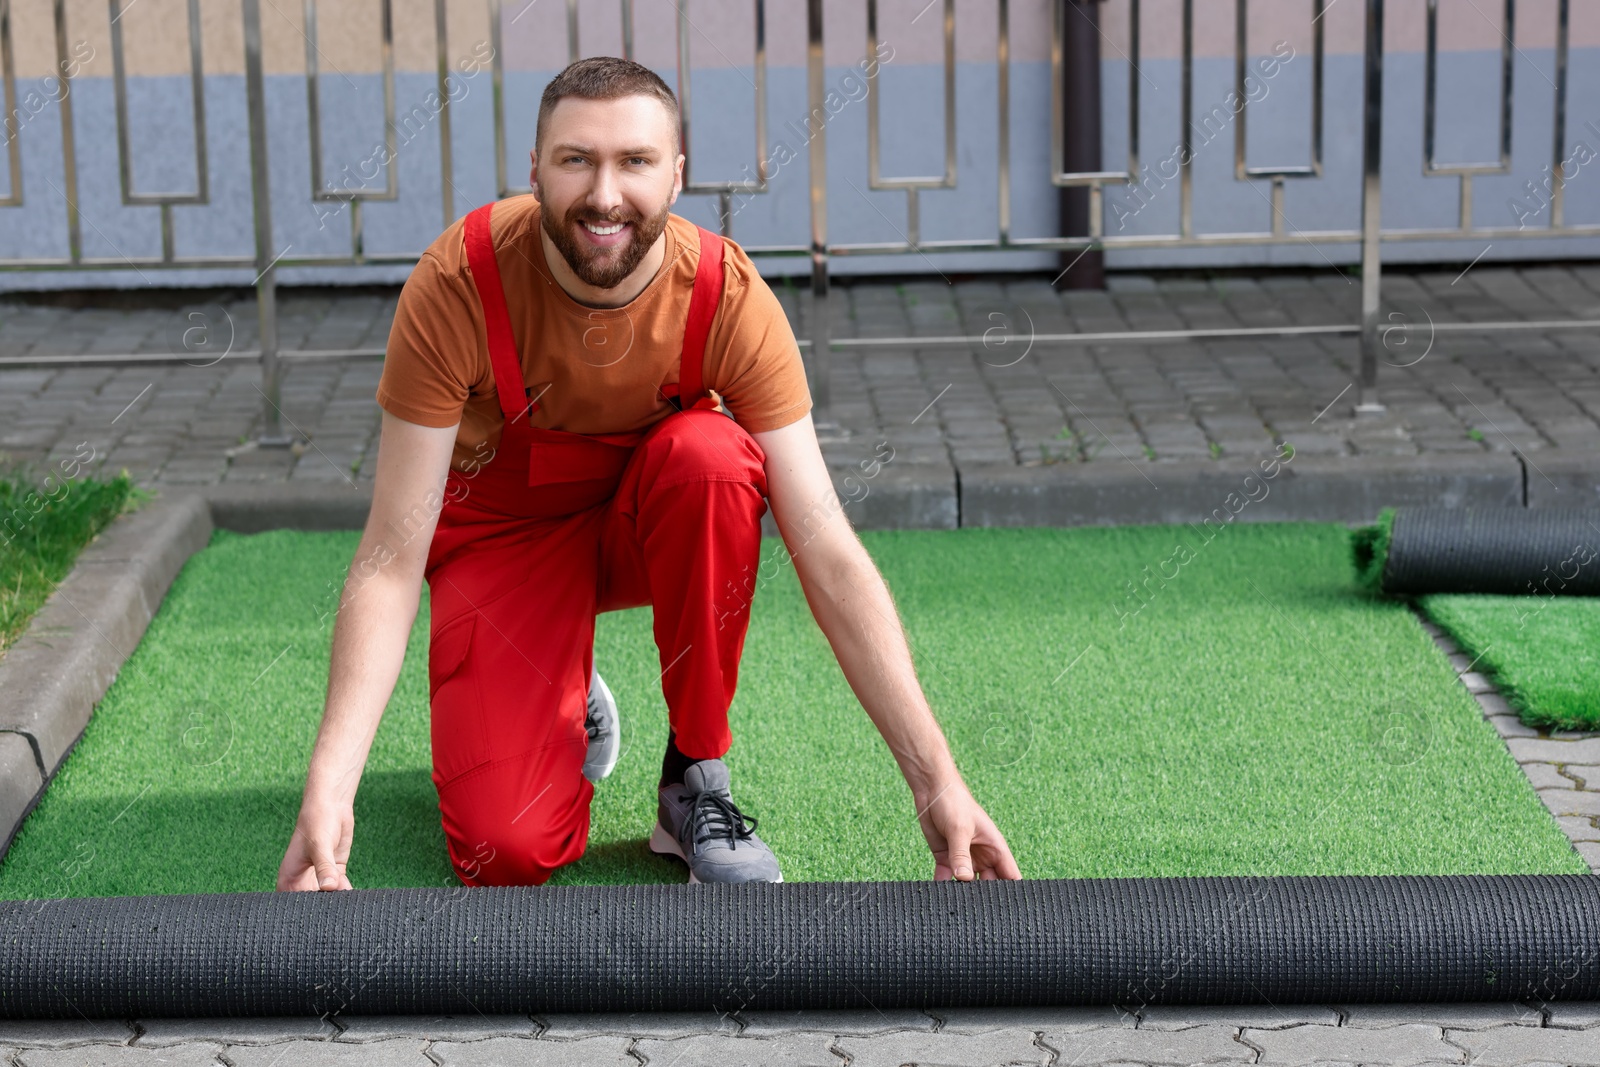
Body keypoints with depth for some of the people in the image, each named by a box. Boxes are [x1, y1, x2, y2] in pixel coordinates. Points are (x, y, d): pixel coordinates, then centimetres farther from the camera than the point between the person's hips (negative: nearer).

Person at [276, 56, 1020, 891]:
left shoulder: (729, 297, -25)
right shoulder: (458, 283, -27)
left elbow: (828, 552, -25)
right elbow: (391, 559, -26)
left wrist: (935, 781, -33)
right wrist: (328, 784, -39)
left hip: (654, 522, 1)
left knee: (708, 454, -35)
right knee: (503, 853, -21)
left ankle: (696, 782, -16)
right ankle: (570, 706, 16)